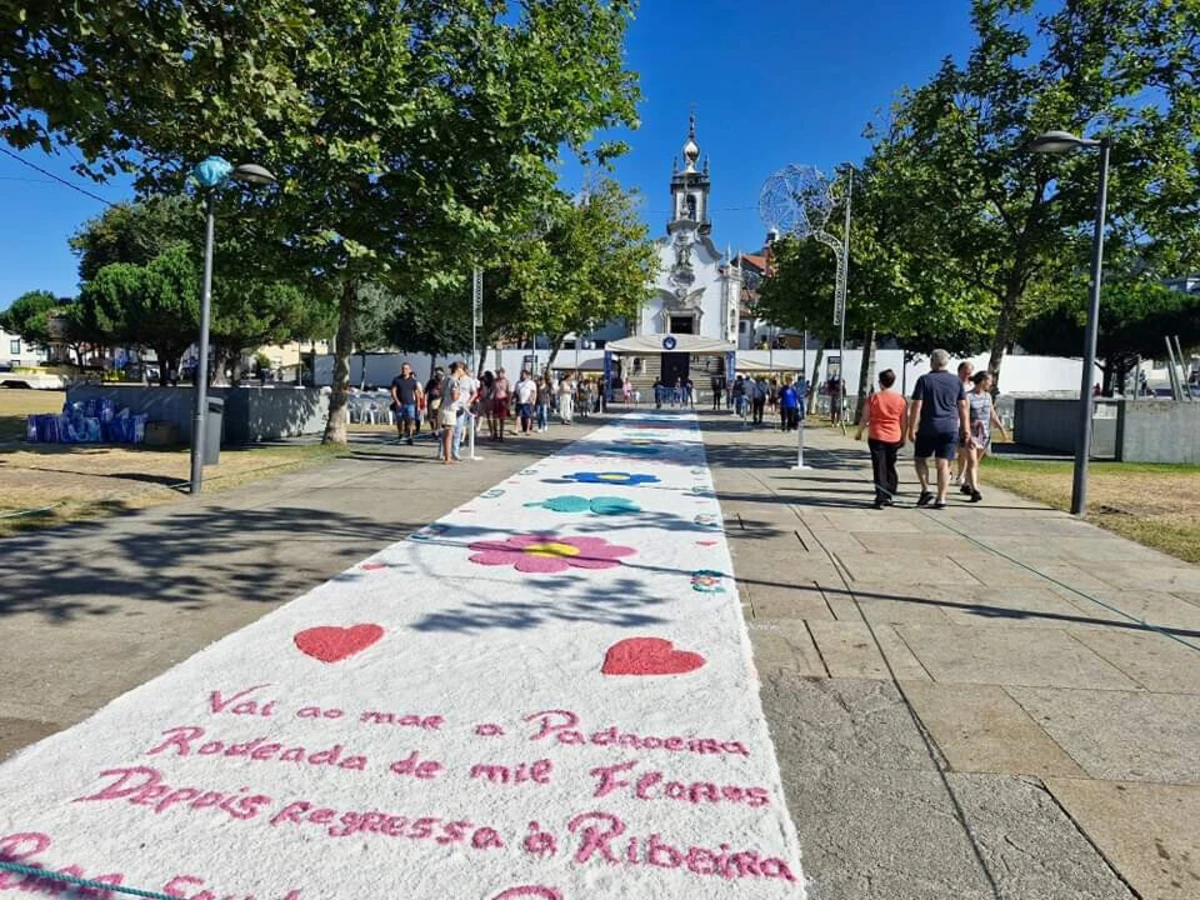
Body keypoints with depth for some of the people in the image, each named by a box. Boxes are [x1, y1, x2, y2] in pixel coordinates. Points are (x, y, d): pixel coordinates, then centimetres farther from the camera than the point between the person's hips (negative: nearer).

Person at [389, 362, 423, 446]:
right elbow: (393, 391, -3)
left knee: (410, 420, -14)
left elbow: (417, 393, 10)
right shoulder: (397, 379, 2)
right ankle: (400, 435, 31)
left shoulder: (413, 380, 5)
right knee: (399, 421, 9)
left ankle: (409, 437, -13)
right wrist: (397, 401, -17)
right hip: (400, 404, 1)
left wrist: (418, 405, 7)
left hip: (410, 404, -1)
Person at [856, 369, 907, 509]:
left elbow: (865, 418, -2)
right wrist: (903, 438, 17)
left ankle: (881, 499, -8)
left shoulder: (873, 397, -5)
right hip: (894, 438, 2)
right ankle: (889, 496, 22)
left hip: (876, 437, -2)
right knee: (890, 467, 16)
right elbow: (903, 421, 5)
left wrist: (859, 433, 12)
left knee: (879, 468, -1)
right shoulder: (901, 399, 0)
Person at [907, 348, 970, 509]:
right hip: (950, 429, 3)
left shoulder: (924, 380, -5)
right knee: (944, 464, 3)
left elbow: (917, 407, -9)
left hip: (927, 428, -3)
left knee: (921, 459, 14)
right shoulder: (956, 381, 6)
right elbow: (962, 406, 7)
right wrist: (966, 428, 13)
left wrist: (912, 429, -6)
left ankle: (926, 490, 1)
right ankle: (941, 499, 1)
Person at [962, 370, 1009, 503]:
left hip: (984, 434, 7)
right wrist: (968, 436, -25)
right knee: (972, 462, -13)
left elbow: (993, 415, 18)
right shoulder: (968, 397, -13)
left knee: (976, 462, 14)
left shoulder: (988, 396, 10)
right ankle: (975, 491, -18)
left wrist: (1002, 429, 12)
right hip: (971, 434, -7)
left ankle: (966, 485, 29)